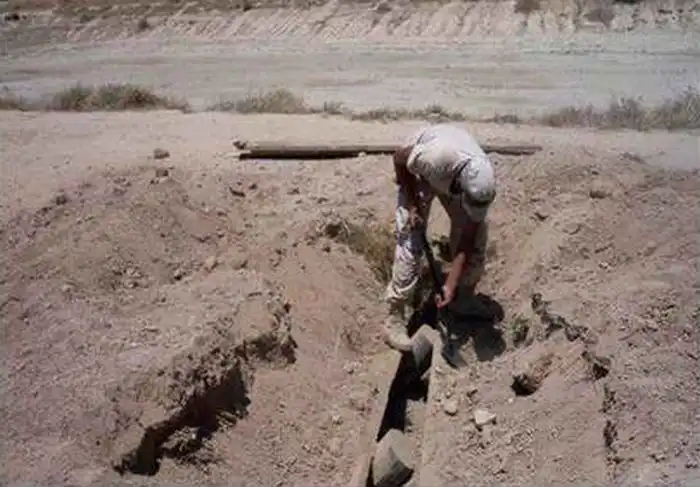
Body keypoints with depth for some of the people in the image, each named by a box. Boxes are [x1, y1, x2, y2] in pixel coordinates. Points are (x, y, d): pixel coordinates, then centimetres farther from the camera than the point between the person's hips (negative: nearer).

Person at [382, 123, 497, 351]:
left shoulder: (483, 187, -31)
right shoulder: (436, 155, -46)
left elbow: (466, 241, -23)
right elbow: (399, 157, -23)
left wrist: (451, 285, -26)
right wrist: (412, 205, -22)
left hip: (452, 174, 4)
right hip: (417, 170, -3)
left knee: (475, 239, -3)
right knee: (410, 241, -14)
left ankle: (462, 305, 18)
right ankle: (395, 317, -7)